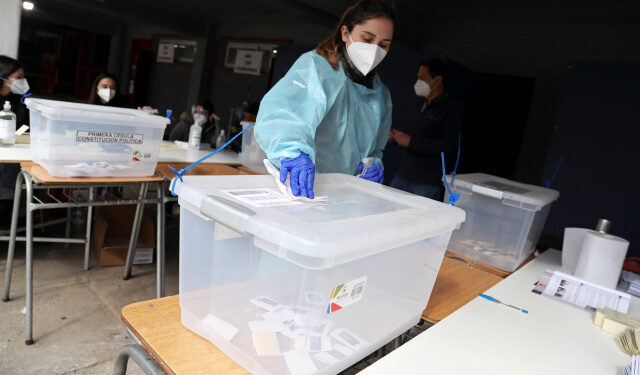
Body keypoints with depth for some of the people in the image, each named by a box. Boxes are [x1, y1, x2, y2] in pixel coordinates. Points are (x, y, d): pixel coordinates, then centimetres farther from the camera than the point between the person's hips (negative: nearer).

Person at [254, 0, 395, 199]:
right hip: (300, 189, -7)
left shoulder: (380, 93, 17)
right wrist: (293, 151, -43)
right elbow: (278, 110, -24)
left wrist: (375, 162, 7)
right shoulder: (315, 65, -5)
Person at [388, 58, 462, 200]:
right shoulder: (422, 104, 18)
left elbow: (450, 148, -21)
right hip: (402, 177, 8)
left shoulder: (451, 108, -9)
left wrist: (411, 141, -20)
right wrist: (397, 136, 7)